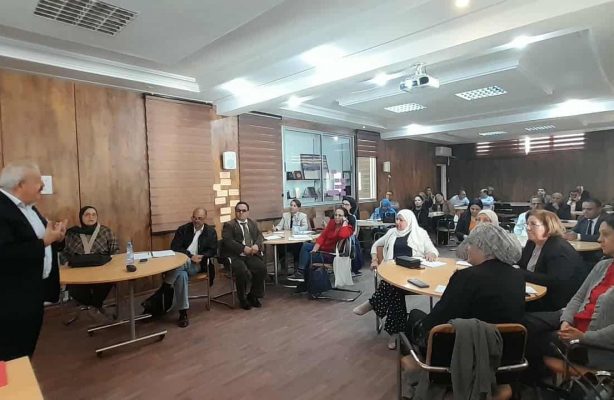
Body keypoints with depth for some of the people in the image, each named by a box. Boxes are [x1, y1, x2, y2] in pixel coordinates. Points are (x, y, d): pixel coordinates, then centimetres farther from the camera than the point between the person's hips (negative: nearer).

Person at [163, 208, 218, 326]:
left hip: (197, 264, -1)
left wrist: (201, 256, -15)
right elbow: (174, 247, -1)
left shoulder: (211, 231, 8)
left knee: (180, 269, -35)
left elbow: (213, 250, 5)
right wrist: (190, 256, -15)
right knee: (181, 275, -34)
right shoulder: (183, 229, 7)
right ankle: (183, 312, -26)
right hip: (181, 262, 1)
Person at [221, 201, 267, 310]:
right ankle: (243, 299, -2)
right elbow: (228, 241, -10)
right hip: (235, 256, -4)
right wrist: (244, 248, -19)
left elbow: (260, 236, 11)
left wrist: (256, 245, -12)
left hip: (251, 255, 4)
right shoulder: (229, 225, 4)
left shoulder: (252, 223, 21)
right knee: (243, 272, -29)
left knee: (262, 268, -20)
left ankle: (253, 296, 2)